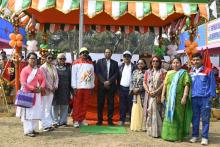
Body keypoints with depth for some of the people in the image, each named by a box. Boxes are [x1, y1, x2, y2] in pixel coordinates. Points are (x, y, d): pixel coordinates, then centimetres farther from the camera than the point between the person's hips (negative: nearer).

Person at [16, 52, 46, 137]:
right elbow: (23, 83, -14)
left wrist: (41, 88, -9)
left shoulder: (39, 70, 13)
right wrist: (33, 88, -19)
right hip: (28, 94, -6)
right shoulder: (25, 70, -6)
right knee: (28, 113, -5)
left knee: (36, 112, 9)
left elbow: (43, 80, 10)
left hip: (37, 94, 7)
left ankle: (33, 129, 19)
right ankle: (28, 131, 0)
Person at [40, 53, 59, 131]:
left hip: (52, 90, 6)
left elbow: (56, 77, 11)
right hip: (45, 90, -6)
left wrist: (55, 86, -4)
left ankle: (49, 124, 14)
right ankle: (45, 125, 1)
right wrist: (50, 87, -12)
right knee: (44, 108, -3)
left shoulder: (53, 67, 12)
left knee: (49, 107, 10)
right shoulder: (43, 67, -7)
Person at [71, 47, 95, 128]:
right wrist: (74, 87, -9)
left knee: (85, 104, 7)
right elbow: (73, 75, -2)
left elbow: (92, 76, 13)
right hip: (78, 87, -4)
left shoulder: (90, 63, 13)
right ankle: (75, 120, 6)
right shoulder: (76, 63, 1)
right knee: (77, 104, -1)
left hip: (88, 87, 4)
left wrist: (92, 87, 9)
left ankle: (82, 119, 17)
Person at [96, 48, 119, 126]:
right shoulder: (100, 61, 9)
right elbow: (98, 72, 0)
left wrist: (109, 81, -10)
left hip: (111, 85, 1)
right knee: (100, 103, 0)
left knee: (111, 103, 1)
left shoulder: (115, 63, 12)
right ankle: (100, 120, 7)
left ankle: (110, 120, 8)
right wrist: (104, 82, -10)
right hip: (102, 85, -1)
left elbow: (116, 74, 3)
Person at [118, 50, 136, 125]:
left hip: (130, 88, -3)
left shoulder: (134, 67, -2)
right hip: (122, 88, 3)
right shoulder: (121, 66, 10)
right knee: (122, 104, 7)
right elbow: (118, 77, 10)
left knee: (130, 104, 1)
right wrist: (118, 86, 4)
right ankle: (122, 119, 14)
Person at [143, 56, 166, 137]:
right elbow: (144, 82, 9)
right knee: (149, 111, 2)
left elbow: (164, 83, -5)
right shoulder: (148, 71, 15)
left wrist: (156, 91, -13)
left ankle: (157, 131, 0)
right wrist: (148, 91, -6)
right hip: (149, 95, 3)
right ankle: (150, 130, 10)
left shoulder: (162, 71, 3)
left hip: (158, 95, -3)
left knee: (157, 112, -6)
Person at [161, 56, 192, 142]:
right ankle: (168, 134, 19)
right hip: (169, 99, 5)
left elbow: (187, 85, -8)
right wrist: (163, 95, 6)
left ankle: (178, 136, 7)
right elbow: (165, 85, 14)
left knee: (178, 117, -1)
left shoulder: (184, 73, 1)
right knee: (169, 116, 9)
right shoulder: (169, 73, 16)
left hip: (179, 99, -4)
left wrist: (184, 97, -18)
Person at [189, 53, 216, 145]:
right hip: (194, 98, 4)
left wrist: (211, 96, -5)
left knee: (205, 119, 2)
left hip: (205, 98, -4)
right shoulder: (191, 72, 10)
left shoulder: (208, 71, -1)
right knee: (195, 118, 10)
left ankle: (204, 137, 9)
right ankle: (195, 135, 20)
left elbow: (212, 84, 0)